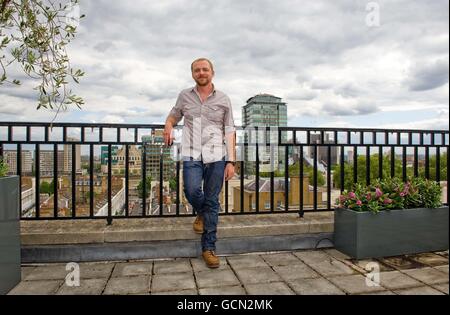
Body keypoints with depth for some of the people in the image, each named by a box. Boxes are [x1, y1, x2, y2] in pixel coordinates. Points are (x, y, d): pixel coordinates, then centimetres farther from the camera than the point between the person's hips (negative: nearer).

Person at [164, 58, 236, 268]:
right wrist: (168, 126, -2)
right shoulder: (185, 96, 10)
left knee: (212, 202, 2)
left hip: (216, 156, 0)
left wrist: (231, 161, -3)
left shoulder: (223, 100, 6)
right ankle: (200, 213, 15)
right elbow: (173, 116, 24)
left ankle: (208, 248, 16)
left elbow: (229, 132, 5)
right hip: (191, 155, 1)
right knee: (192, 190, -22)